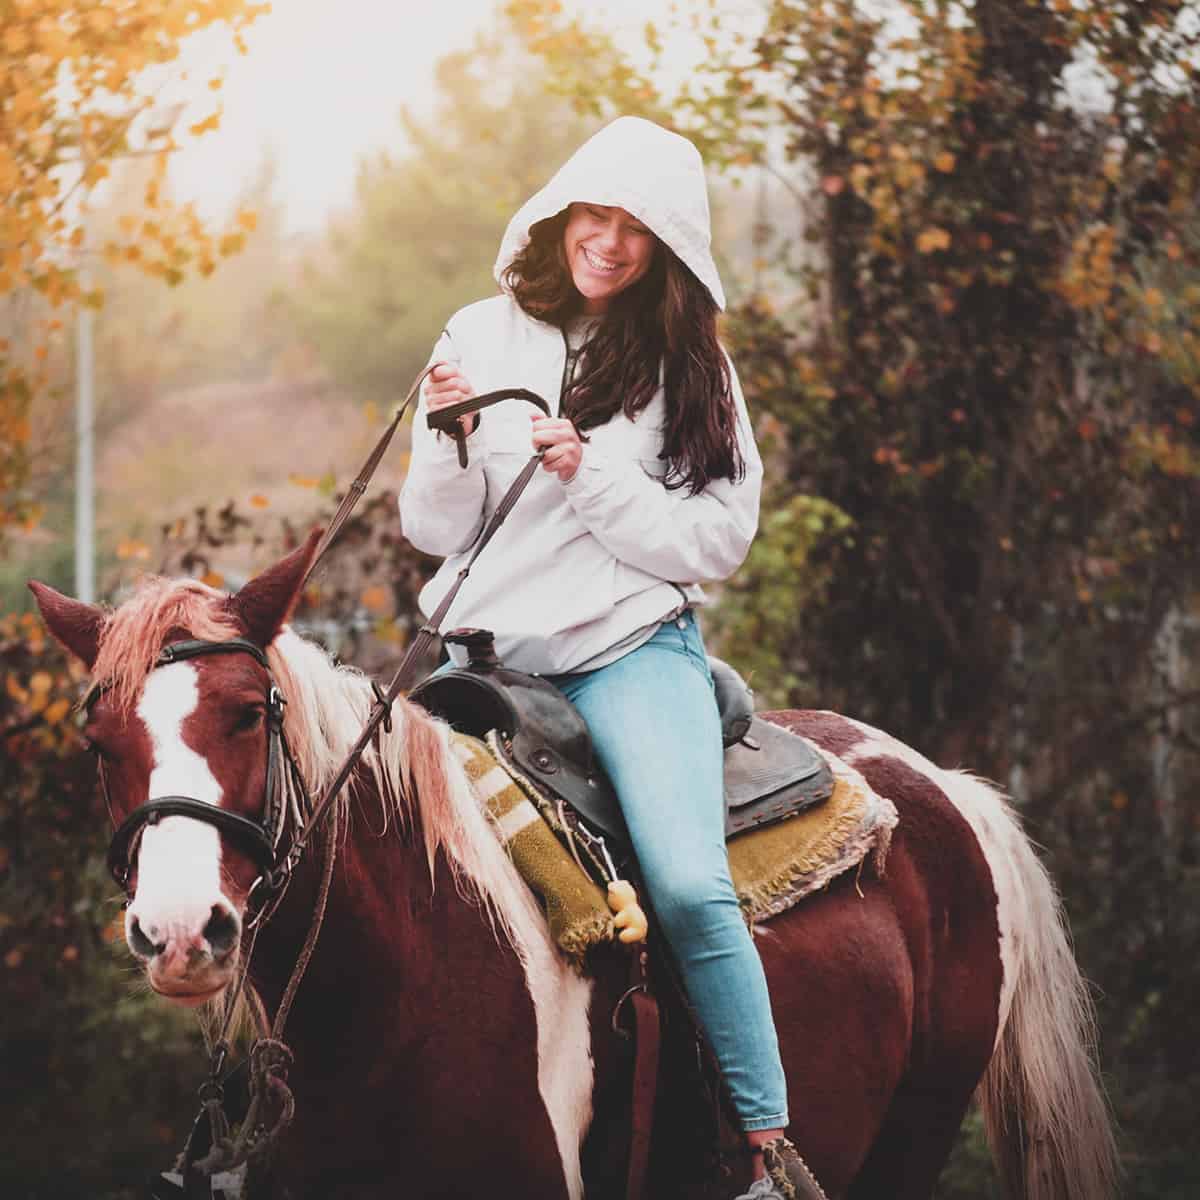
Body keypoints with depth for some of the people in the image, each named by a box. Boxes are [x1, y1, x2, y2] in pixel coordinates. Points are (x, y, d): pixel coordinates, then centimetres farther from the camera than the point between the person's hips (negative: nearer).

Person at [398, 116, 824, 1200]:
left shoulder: (693, 368, 5)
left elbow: (717, 542, -2)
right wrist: (448, 446, -10)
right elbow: (437, 531, 10)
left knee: (689, 885, -23)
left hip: (633, 648, -3)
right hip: (488, 648, 3)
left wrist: (593, 477, -14)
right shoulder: (482, 338, 9)